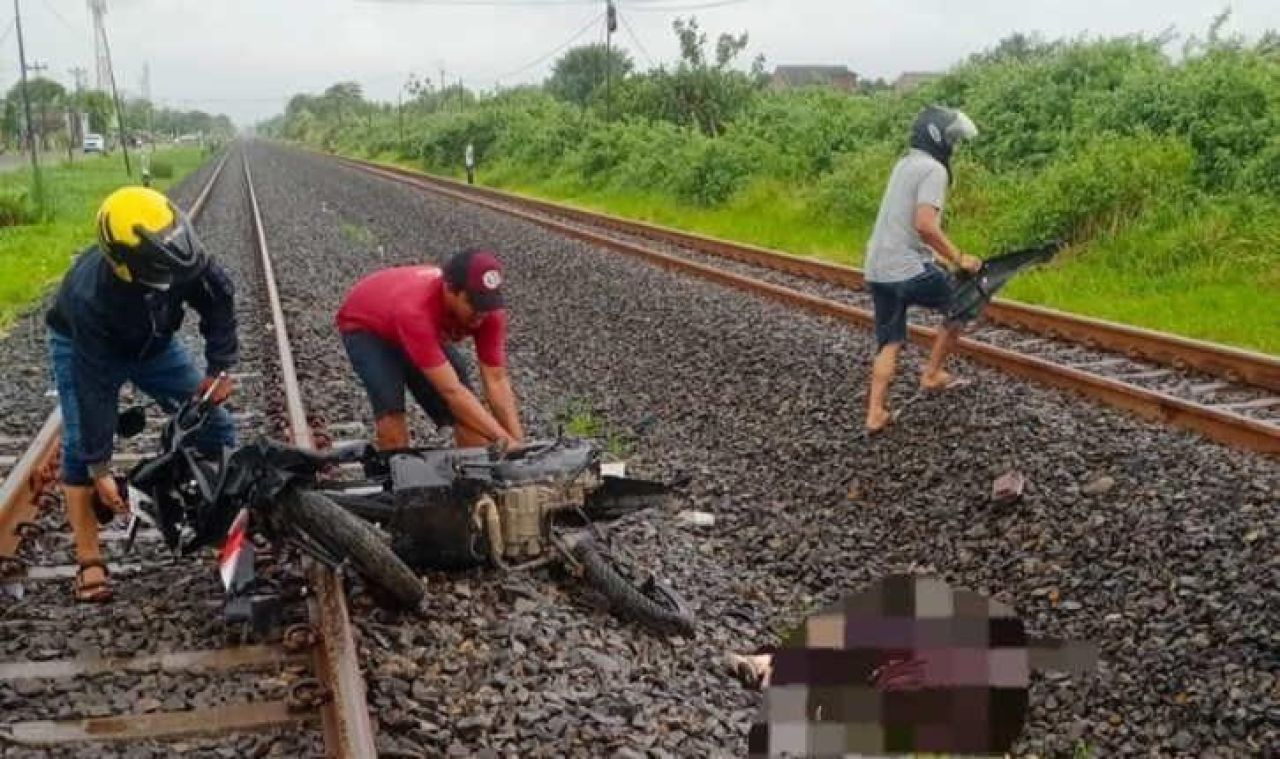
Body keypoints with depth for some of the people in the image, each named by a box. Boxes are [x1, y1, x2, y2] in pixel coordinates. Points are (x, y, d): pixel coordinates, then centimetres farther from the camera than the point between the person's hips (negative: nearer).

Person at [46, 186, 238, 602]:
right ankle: (90, 562, -5)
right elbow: (93, 388, -36)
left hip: (152, 345, 4)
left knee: (214, 423, -5)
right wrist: (100, 470, -31)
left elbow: (219, 297, -13)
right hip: (84, 348, -4)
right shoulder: (90, 298, -41)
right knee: (80, 449, -15)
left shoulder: (179, 257, -33)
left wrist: (218, 369, -16)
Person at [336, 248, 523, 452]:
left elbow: (496, 380, -26)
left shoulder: (489, 308, -30)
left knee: (466, 412, -6)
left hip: (429, 333, 5)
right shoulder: (416, 311, -46)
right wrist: (504, 439, -49)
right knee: (391, 409, -26)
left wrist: (518, 442, -35)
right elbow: (451, 391, -47)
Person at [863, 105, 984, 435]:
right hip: (909, 270, -8)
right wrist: (958, 258, -15)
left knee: (889, 343, 12)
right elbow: (925, 225, -23)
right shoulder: (933, 170, -11)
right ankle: (932, 373, 17)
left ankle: (875, 413, 6)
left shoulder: (906, 163, 18)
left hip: (877, 269, 9)